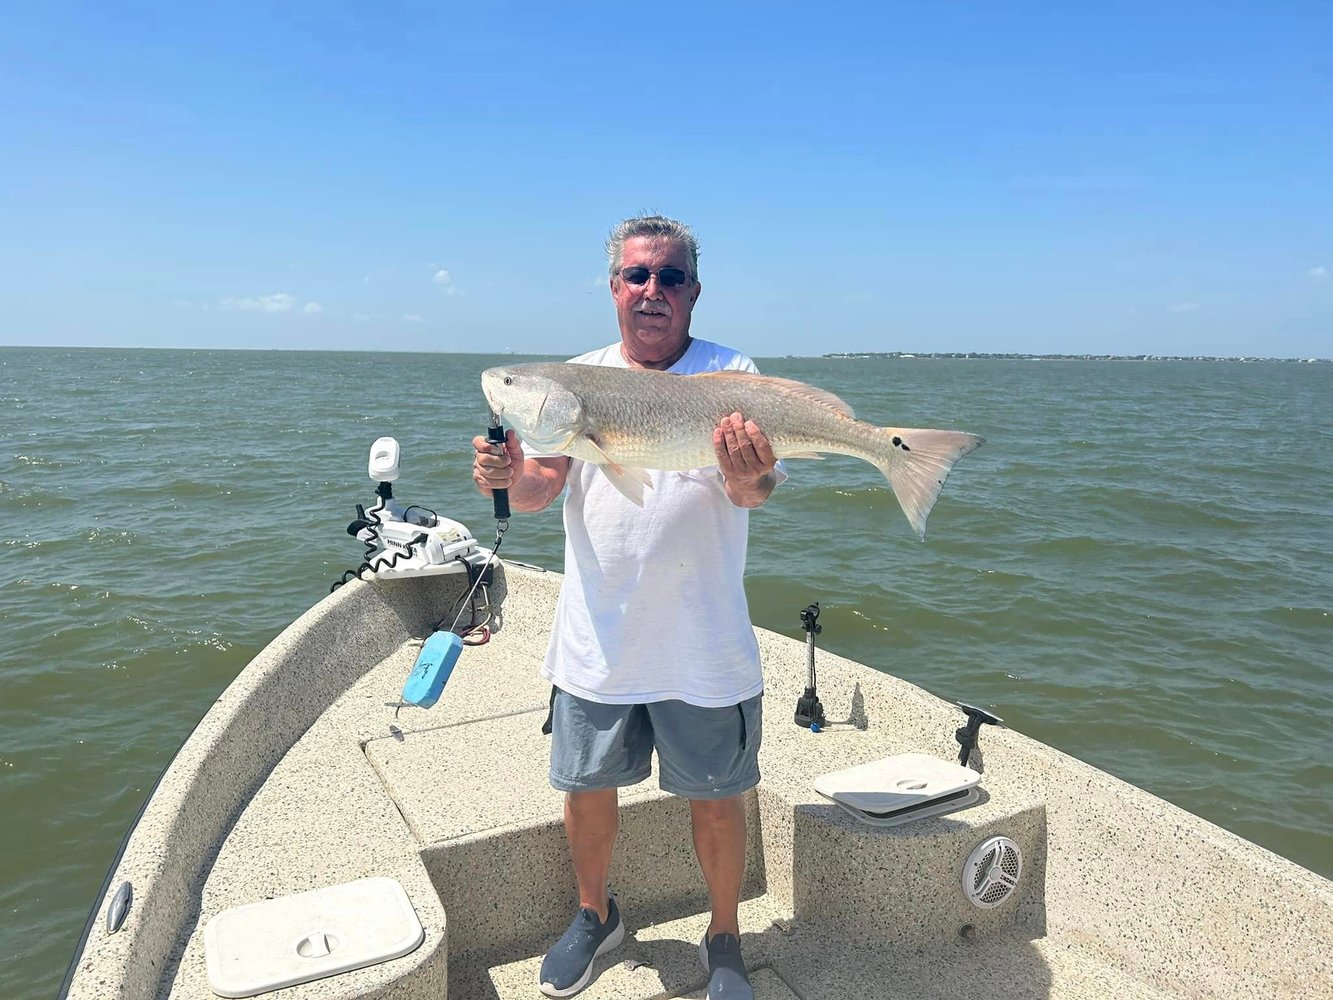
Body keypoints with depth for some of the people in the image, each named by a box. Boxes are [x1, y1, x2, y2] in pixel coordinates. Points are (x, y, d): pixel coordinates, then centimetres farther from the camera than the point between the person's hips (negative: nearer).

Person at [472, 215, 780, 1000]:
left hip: (703, 647, -2)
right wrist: (511, 478, -25)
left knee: (716, 797, 11)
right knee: (587, 786, 17)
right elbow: (543, 489, -2)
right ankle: (595, 915, 44)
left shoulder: (731, 375, -5)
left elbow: (757, 491, -17)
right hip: (596, 642, 3)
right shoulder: (579, 377, 3)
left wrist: (748, 479, -41)